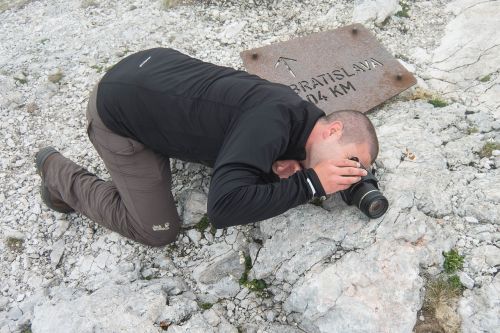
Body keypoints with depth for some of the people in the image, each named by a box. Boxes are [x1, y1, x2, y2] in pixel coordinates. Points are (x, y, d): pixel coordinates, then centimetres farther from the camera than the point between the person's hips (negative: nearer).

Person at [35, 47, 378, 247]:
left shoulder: (295, 109, -4)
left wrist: (280, 172, -15)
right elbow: (224, 206, -38)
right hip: (117, 110, -8)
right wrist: (309, 184, -29)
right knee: (159, 230, 3)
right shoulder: (272, 123, -31)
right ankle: (60, 174, 17)